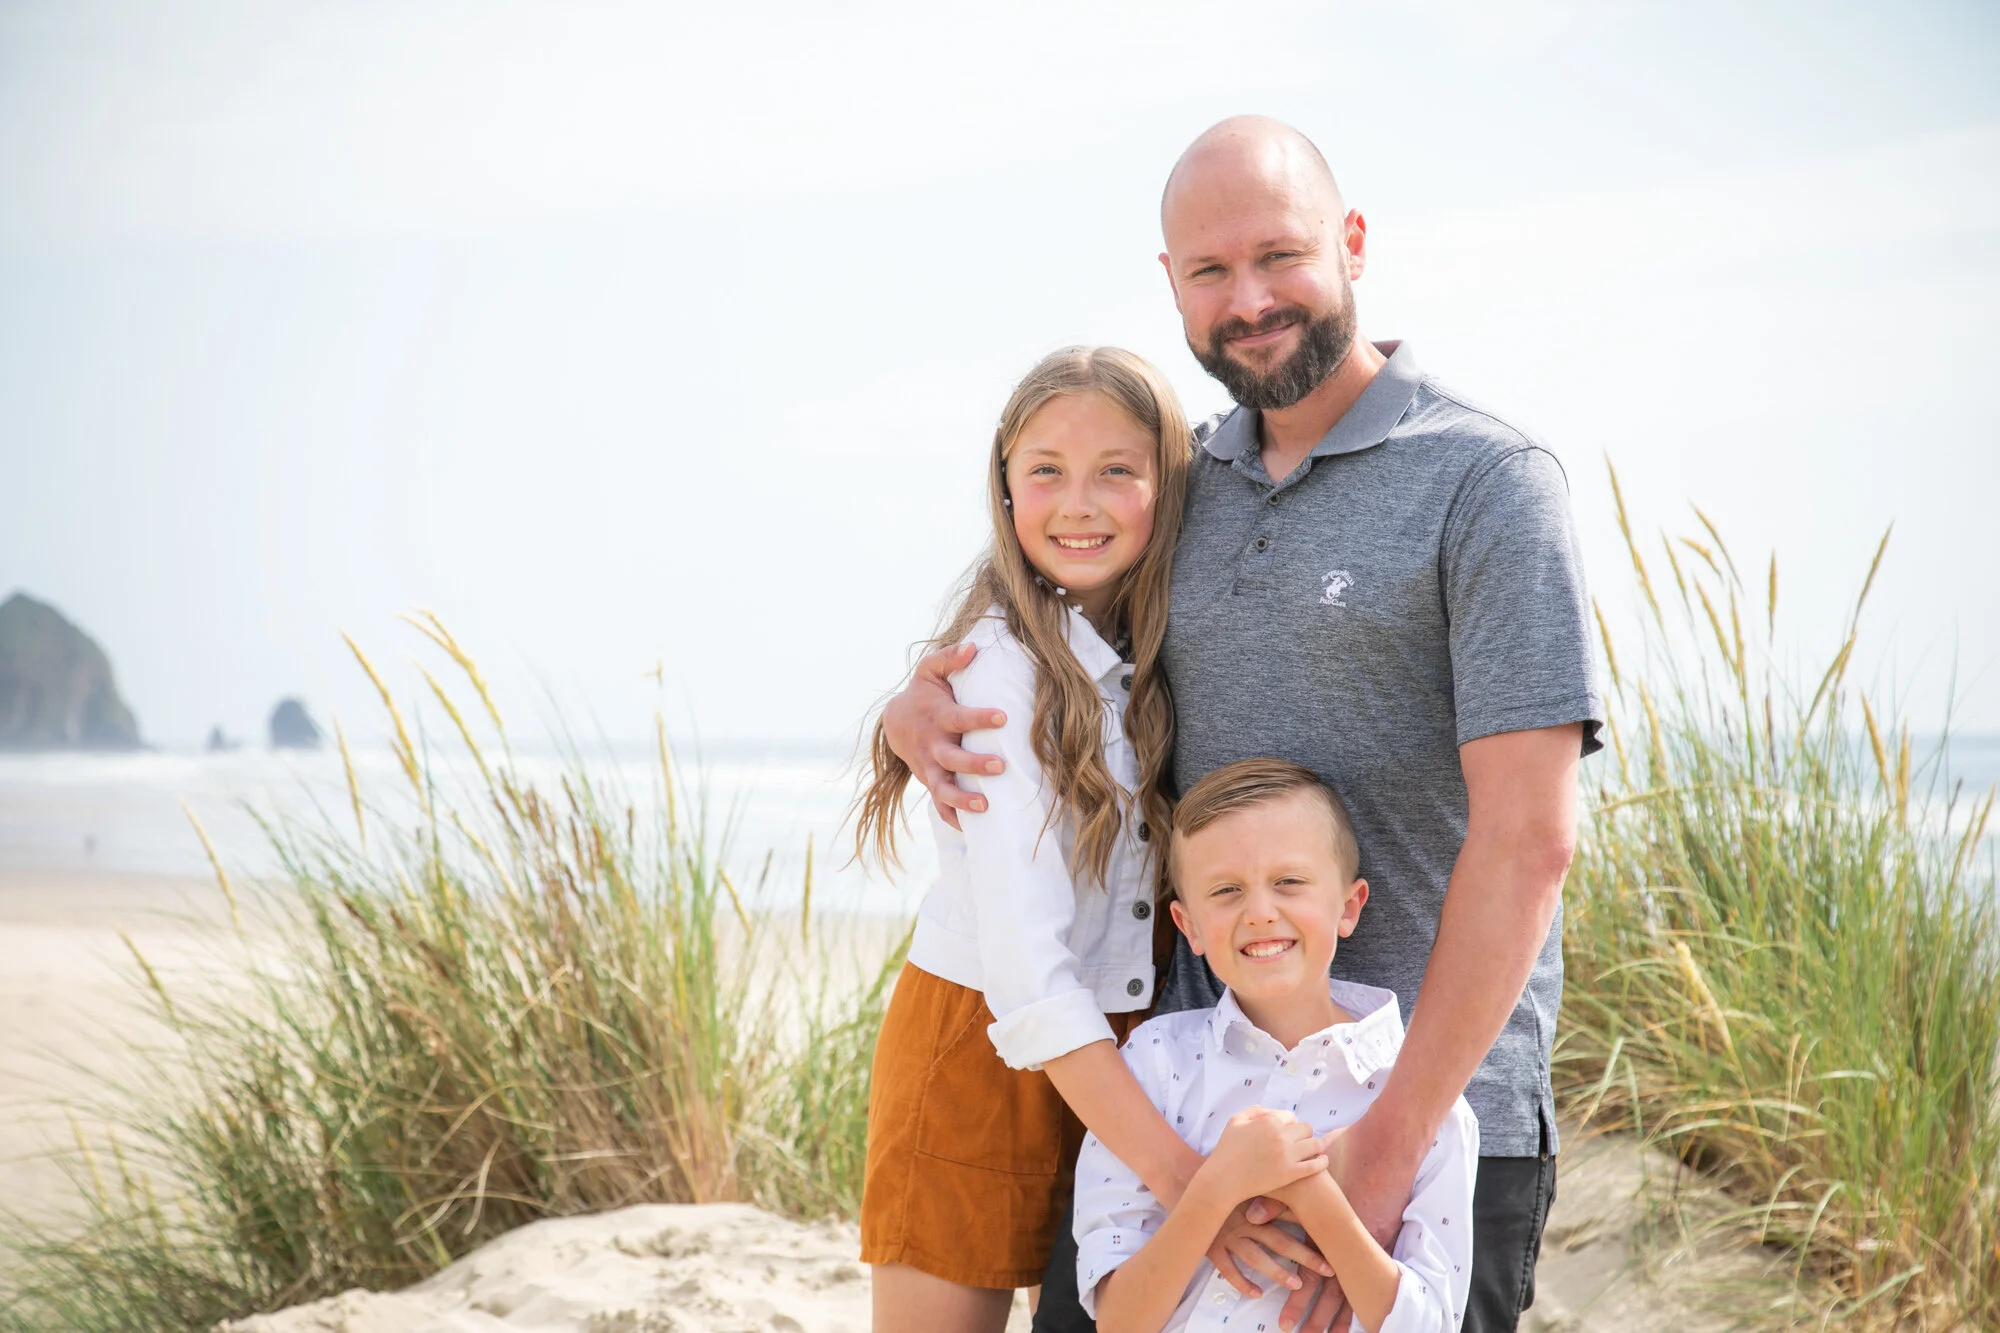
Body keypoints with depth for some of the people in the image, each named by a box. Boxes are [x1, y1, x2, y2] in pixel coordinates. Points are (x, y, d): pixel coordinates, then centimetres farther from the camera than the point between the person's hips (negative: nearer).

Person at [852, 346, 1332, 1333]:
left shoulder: (1160, 650, 4)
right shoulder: (1001, 666, -17)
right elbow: (1022, 954, -26)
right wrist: (1179, 1175, -33)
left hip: (1119, 1055, 6)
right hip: (984, 1043, -6)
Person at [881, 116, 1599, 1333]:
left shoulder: (1489, 482, -8)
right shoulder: (1182, 482, 10)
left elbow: (1529, 839, -15)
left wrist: (1390, 1143, -19)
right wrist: (918, 711, 0)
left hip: (1433, 1102, -5)